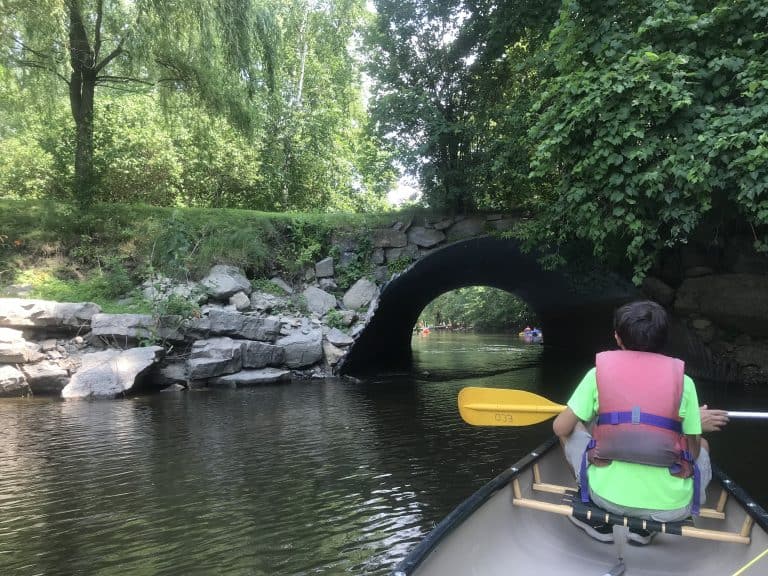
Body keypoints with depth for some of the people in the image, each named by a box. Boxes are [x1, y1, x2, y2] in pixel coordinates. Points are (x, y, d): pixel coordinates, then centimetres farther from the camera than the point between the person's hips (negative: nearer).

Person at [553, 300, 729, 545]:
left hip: (608, 496, 0)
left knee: (573, 429, 24)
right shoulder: (683, 380, -2)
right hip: (669, 507, 1)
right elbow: (692, 453, 4)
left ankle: (599, 520, 17)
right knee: (703, 445, 30)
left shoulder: (599, 373, -2)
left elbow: (561, 427, 1)